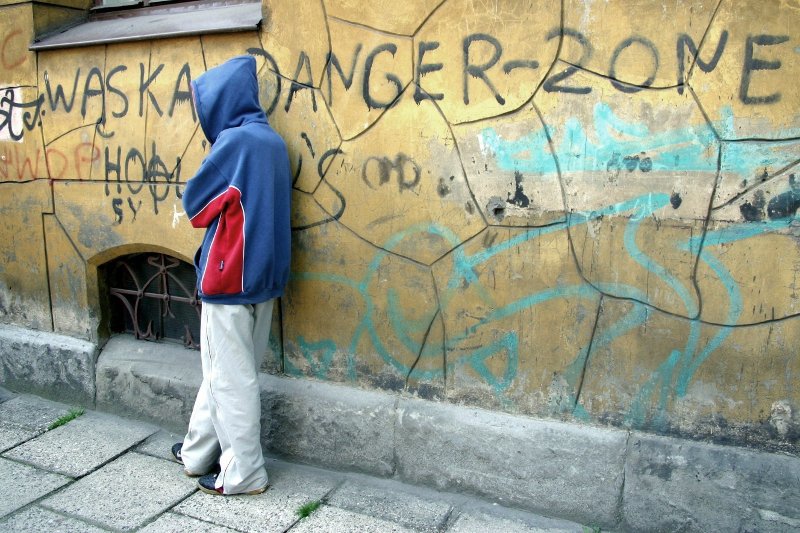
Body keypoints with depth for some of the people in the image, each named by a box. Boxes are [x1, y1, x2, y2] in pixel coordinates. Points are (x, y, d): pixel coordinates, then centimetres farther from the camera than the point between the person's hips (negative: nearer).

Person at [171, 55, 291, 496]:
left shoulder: (235, 140, -15)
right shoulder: (272, 140, 9)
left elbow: (194, 203, -8)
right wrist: (220, 203, 7)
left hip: (230, 276, -8)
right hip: (262, 273, 9)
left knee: (231, 375, 4)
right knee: (222, 367, 19)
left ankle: (244, 473, 16)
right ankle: (199, 452, 35)